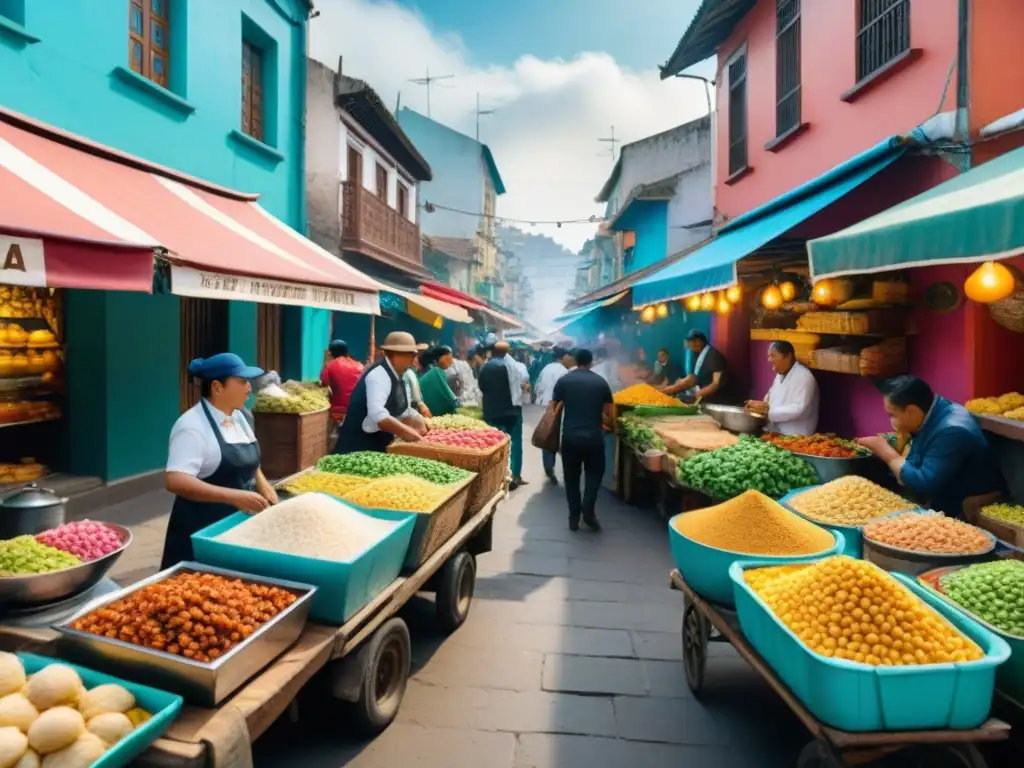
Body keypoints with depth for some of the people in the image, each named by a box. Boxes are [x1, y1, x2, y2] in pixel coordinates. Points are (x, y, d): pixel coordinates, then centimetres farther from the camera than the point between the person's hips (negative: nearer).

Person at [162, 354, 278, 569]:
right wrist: (234, 497, -34)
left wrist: (262, 485, 3)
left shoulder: (242, 417, 5)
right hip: (202, 532, -7)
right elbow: (175, 481, -28)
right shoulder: (193, 426, -18)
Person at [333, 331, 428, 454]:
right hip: (361, 445, -9)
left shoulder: (396, 375, 8)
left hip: (379, 445, 9)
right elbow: (377, 414, -34)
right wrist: (406, 432, -30)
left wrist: (418, 423, -1)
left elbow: (401, 411, 16)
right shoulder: (379, 374, -21)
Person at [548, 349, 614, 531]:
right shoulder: (601, 382, 2)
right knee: (594, 474, 17)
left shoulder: (564, 380, 0)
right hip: (594, 437, 0)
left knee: (572, 477, 13)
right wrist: (605, 423, 26)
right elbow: (610, 414, 6)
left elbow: (553, 408, 2)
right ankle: (588, 510, 1)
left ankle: (574, 517, 15)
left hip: (570, 437, 0)